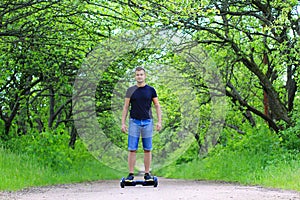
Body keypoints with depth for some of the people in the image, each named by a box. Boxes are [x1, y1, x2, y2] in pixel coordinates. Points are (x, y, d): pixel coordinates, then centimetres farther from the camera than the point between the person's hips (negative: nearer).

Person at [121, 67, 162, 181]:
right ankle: (131, 174, 0)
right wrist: (123, 123, 0)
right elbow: (125, 107, 7)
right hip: (134, 122, 0)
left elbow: (157, 106, 7)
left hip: (147, 122, 0)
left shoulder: (151, 90, 6)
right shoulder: (131, 90, 6)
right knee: (132, 150, -3)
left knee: (147, 150, 3)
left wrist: (159, 122, -2)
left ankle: (147, 174, 9)